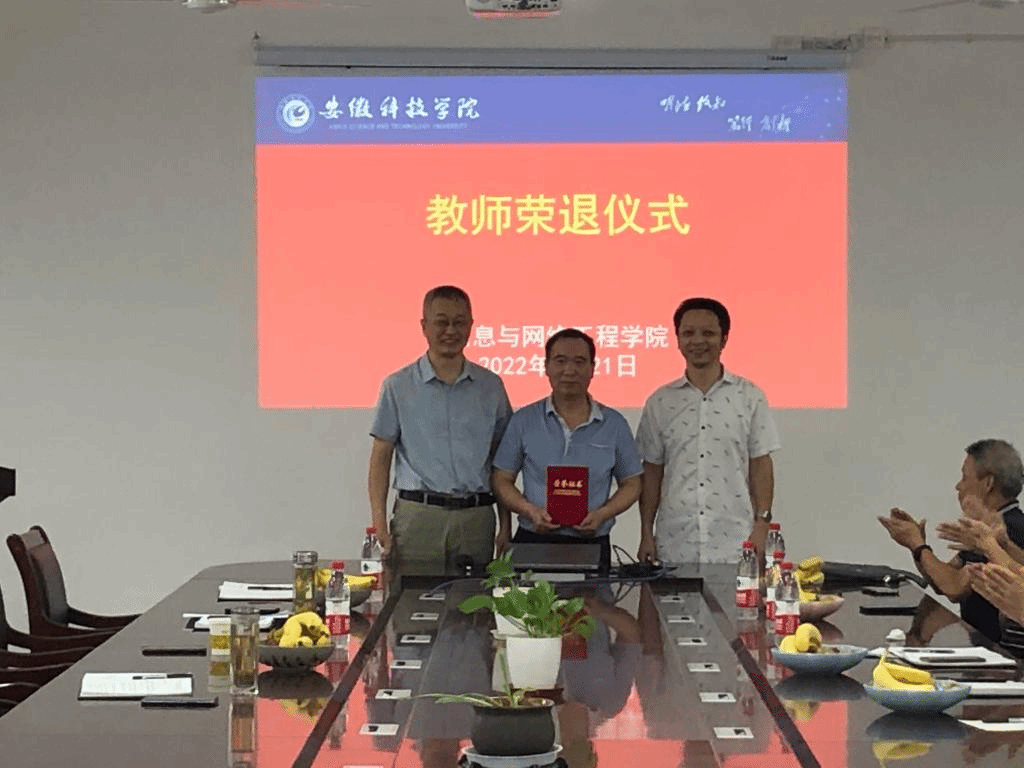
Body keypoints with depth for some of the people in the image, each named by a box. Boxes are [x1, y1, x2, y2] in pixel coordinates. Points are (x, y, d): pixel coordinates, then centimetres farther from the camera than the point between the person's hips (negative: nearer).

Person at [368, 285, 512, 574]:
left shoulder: (491, 386, 11)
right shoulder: (398, 386, 6)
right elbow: (380, 459, 6)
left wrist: (505, 525, 8)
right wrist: (380, 526, -4)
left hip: (476, 518, 2)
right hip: (418, 515, -1)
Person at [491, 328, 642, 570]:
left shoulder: (614, 424, 6)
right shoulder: (524, 421, 5)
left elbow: (631, 484, 11)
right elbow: (502, 479, 7)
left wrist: (602, 514, -7)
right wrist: (531, 512, -10)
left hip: (592, 544, 1)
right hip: (533, 541, 0)